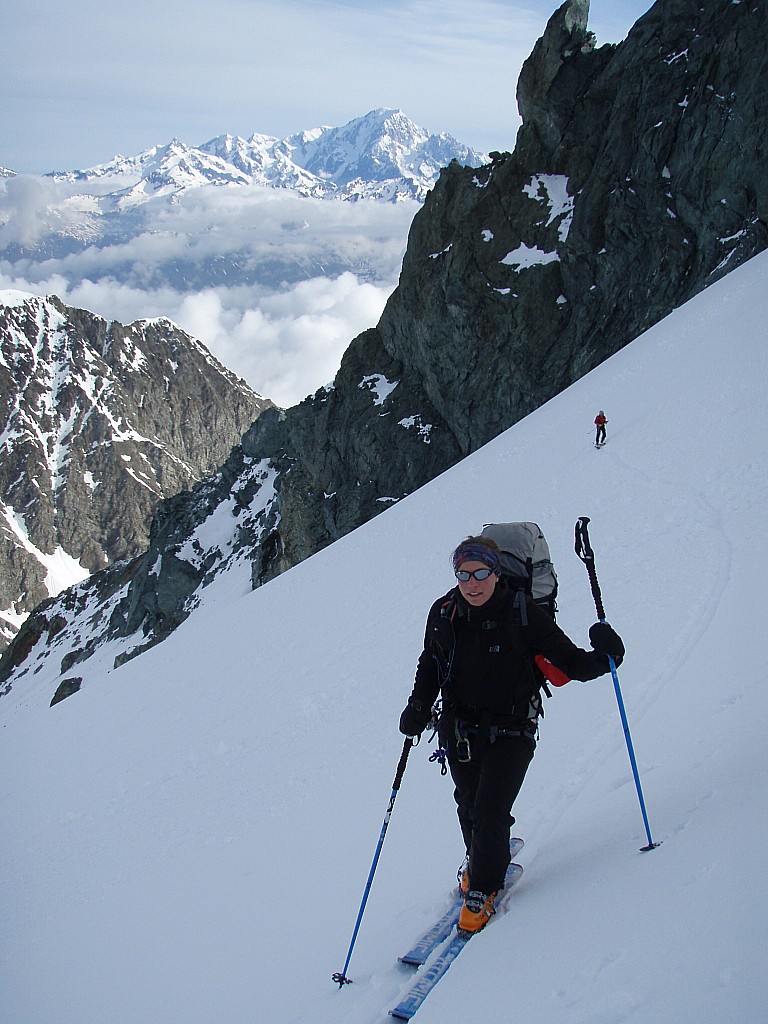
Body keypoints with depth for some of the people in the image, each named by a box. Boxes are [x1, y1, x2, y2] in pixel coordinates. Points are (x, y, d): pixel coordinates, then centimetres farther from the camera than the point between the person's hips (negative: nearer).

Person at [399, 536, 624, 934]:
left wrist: (603, 656, -31)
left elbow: (570, 662, -12)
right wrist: (419, 705, -2)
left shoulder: (523, 614, -15)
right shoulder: (443, 614, -5)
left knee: (490, 813, -10)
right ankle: (480, 861, 46)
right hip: (460, 729, 4)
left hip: (510, 732, -3)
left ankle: (483, 889, 15)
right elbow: (429, 665, 12)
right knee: (469, 808, 14)